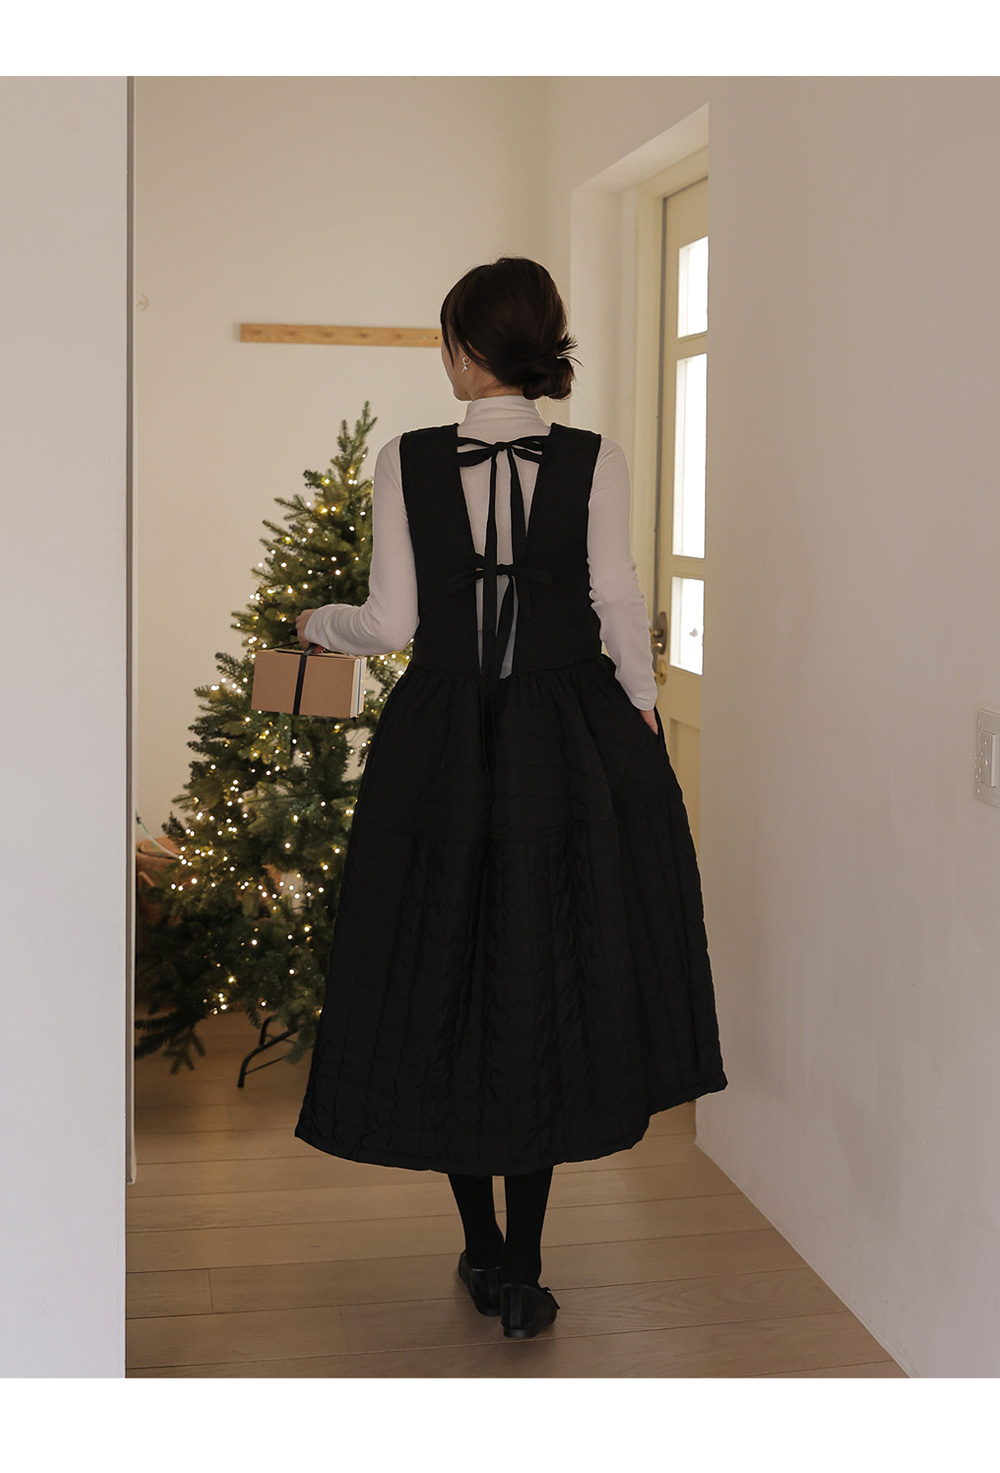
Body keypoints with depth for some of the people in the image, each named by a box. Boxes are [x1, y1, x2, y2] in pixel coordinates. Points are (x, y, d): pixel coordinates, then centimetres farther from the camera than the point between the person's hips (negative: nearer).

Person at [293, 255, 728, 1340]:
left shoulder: (404, 463, -4)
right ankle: (522, 1274, 12)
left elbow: (391, 624, -2)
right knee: (551, 986, 9)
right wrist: (640, 714, 12)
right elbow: (621, 614, -3)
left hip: (440, 749, 0)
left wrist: (317, 623, 18)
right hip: (569, 747, 0)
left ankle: (482, 1252, 24)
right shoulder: (596, 462, -4)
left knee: (443, 982, 14)